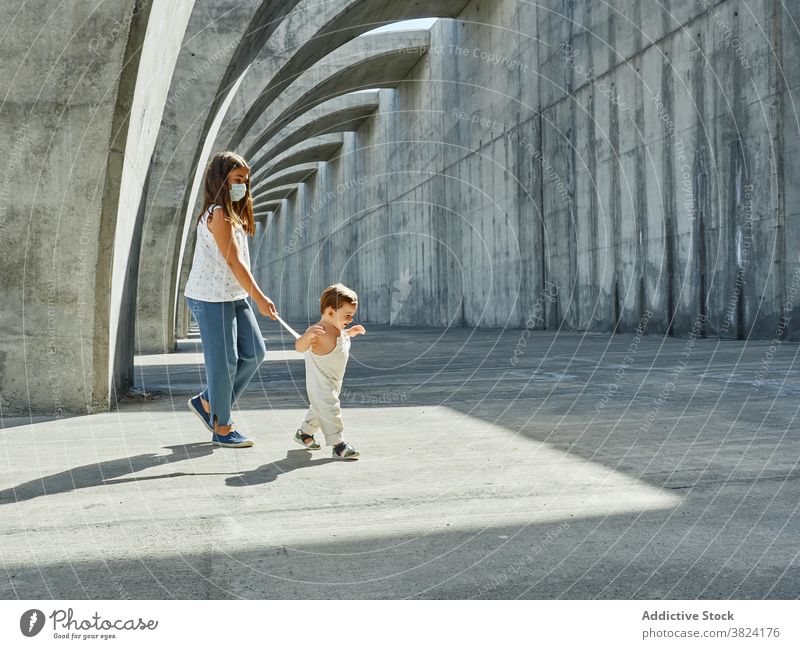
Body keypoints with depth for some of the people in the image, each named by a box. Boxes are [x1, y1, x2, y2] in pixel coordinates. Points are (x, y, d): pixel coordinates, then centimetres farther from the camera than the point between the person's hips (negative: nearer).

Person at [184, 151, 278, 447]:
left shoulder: (232, 213, 14)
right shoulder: (218, 214, -15)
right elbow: (234, 261, -19)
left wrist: (254, 296, 13)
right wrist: (259, 297, -19)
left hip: (233, 296, 10)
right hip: (212, 298, -10)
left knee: (254, 352, 10)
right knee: (224, 361, -1)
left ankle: (207, 403, 24)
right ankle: (222, 429, 12)